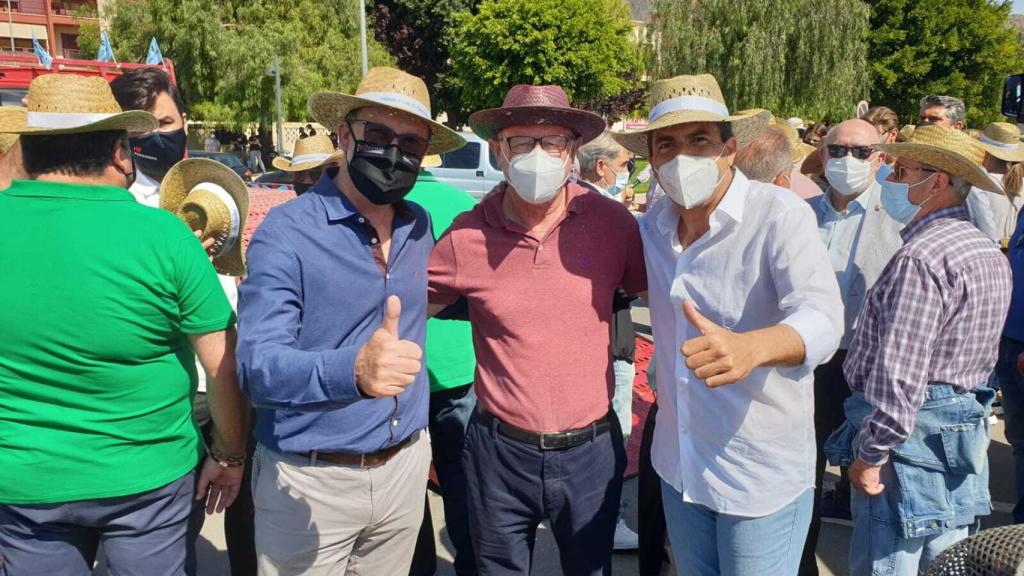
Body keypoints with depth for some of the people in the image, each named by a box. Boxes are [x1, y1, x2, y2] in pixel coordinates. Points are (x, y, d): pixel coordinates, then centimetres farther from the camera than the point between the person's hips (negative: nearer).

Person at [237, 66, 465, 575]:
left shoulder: (420, 226, 3)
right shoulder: (287, 232, -15)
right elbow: (256, 366, -24)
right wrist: (354, 370, -40)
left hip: (406, 466, 5)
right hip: (309, 481, -5)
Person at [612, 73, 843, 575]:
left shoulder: (780, 215, -19)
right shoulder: (654, 224, -2)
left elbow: (822, 316, -34)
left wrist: (751, 346, -53)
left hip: (763, 476, -5)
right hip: (678, 463, 5)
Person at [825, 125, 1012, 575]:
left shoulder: (920, 257, -22)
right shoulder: (991, 254, 11)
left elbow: (898, 376, -26)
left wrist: (870, 455, -18)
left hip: (912, 437, -10)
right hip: (964, 430, 10)